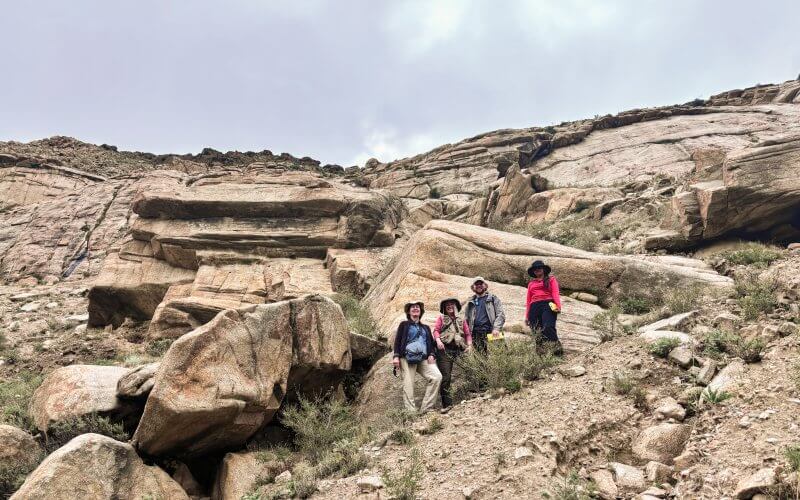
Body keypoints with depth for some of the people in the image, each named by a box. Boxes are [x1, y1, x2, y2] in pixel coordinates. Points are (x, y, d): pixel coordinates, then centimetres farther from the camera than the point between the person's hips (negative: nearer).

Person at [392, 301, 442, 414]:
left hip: (423, 359, 3)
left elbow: (431, 342, 23)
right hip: (407, 358, -3)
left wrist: (431, 354, 2)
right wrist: (396, 356, -6)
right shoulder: (404, 325, 17)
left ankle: (426, 408, -15)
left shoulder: (425, 327, 29)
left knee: (437, 377, -18)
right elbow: (397, 340, 8)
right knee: (408, 385, -13)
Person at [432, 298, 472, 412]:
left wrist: (469, 345, 0)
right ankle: (447, 403, -8)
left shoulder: (461, 319, 20)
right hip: (444, 349, -3)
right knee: (445, 376, -10)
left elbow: (468, 333, 16)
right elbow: (436, 330, 3)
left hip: (457, 350, 3)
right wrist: (438, 340, -15)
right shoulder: (441, 318, 13)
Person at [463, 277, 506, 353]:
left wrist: (496, 328, -14)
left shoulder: (493, 299, 12)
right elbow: (466, 320, 21)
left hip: (490, 333, -3)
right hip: (475, 335, 3)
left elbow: (500, 315, 2)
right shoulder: (470, 302, 22)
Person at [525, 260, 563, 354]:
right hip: (534, 307, 3)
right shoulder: (531, 283, 27)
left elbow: (555, 293, 4)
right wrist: (526, 316, 13)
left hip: (548, 304, -3)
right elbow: (528, 300, 22)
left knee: (548, 327, -27)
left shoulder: (551, 279, 20)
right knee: (536, 331, -9)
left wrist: (558, 305, -15)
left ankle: (557, 345, -31)